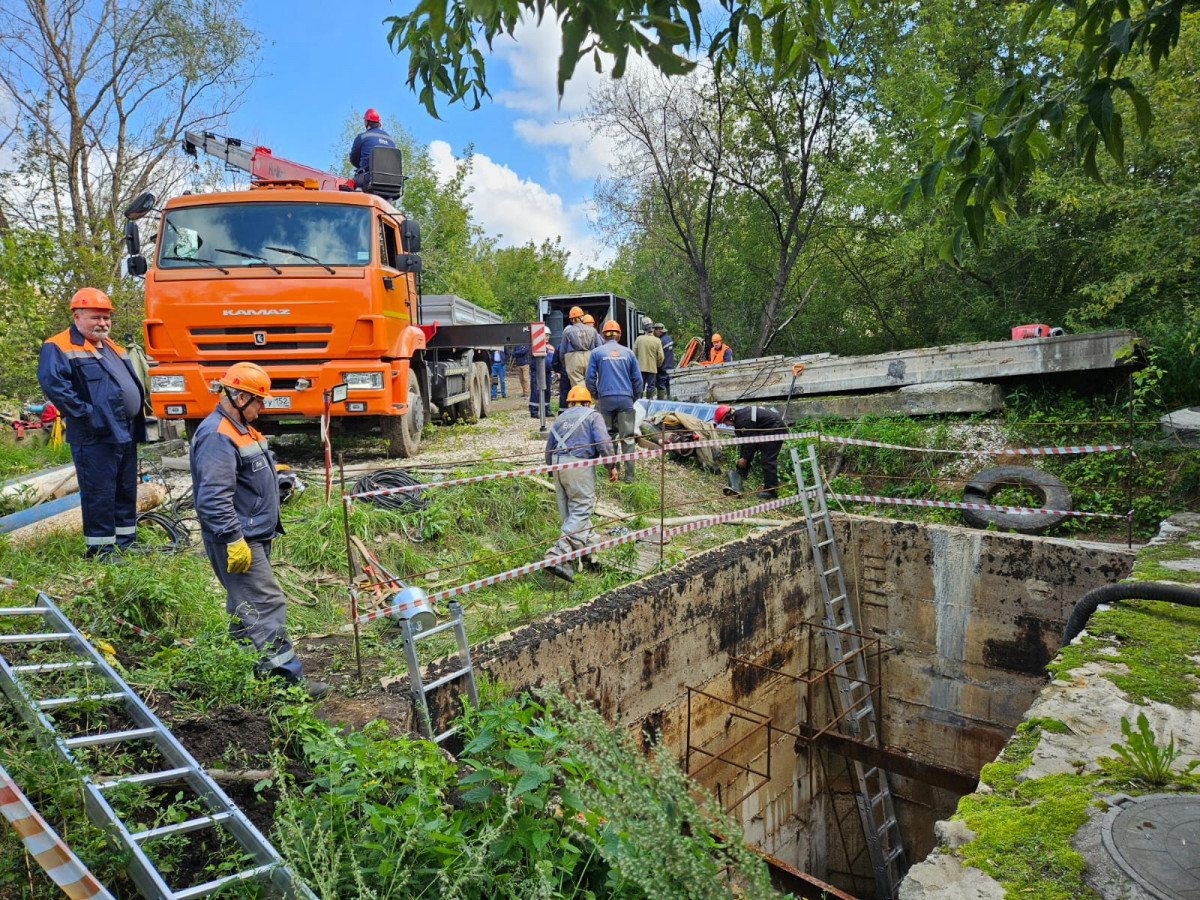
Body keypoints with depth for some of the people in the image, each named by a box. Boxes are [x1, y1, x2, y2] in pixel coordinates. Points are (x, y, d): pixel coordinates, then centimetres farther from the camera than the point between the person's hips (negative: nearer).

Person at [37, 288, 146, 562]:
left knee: (127, 491, 14)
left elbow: (131, 383, 28)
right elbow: (52, 382, -21)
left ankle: (126, 541, 25)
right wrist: (85, 413, -21)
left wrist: (138, 415, 14)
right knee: (99, 494, -3)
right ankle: (101, 549, 7)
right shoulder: (60, 348, -7)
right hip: (95, 437, -8)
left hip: (126, 434, 8)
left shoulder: (112, 348, 20)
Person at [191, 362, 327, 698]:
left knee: (246, 607, 18)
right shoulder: (216, 435, -19)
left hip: (255, 536, 11)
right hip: (237, 541, -11)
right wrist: (233, 541, -26)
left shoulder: (241, 428, 16)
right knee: (267, 605, -10)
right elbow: (213, 498, -26)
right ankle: (288, 678, -7)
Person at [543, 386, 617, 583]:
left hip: (558, 463, 6)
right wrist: (612, 466, 2)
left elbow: (548, 449, 22)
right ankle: (557, 555, -19)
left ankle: (587, 548, 24)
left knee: (570, 510, 14)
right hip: (580, 465, -6)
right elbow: (603, 443, -7)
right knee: (581, 510, -6)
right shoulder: (593, 416, 8)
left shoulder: (560, 418, 22)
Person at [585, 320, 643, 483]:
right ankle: (629, 475, 0)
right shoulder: (628, 352, 9)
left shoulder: (596, 352, 6)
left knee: (608, 436, 12)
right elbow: (637, 379, 10)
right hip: (626, 399, 0)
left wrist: (596, 396, 16)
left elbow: (589, 378, 3)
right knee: (627, 438, 1)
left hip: (606, 399, 0)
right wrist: (635, 398, 22)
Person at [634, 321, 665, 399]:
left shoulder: (639, 339, -3)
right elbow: (660, 357, -6)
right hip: (652, 368, -1)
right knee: (650, 386, 6)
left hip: (641, 367, 1)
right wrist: (658, 365, 12)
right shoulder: (657, 341, -6)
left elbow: (634, 353, 0)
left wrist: (636, 363, 16)